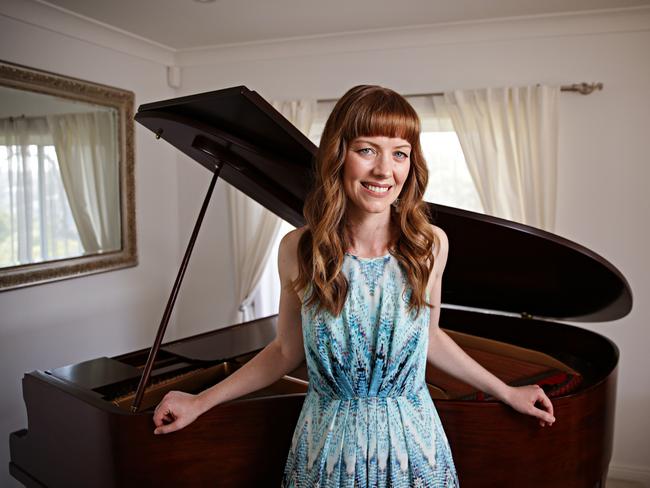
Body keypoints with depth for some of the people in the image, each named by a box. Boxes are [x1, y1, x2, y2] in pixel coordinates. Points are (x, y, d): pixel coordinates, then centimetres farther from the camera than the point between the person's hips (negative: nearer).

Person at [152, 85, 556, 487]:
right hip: (328, 450, 0)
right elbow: (288, 351, 0)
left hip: (412, 448, 1)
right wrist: (201, 402, 1)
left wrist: (506, 393, 11)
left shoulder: (429, 245, -12)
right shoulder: (297, 250, -14)